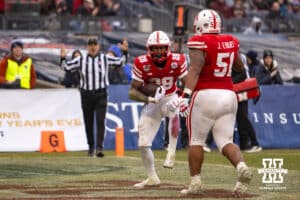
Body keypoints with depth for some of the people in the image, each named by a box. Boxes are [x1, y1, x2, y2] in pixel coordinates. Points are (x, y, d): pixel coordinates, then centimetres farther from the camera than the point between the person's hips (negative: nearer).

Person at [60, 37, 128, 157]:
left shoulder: (105, 59, 4)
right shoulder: (81, 59, 5)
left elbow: (121, 62, 2)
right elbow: (67, 67, 7)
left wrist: (124, 52, -14)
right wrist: (63, 58, -10)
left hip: (101, 94, -1)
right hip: (86, 94, 1)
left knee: (100, 121, -11)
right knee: (88, 122, 8)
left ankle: (99, 148, -13)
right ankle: (91, 147, 22)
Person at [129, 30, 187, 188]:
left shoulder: (177, 61, -18)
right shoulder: (141, 63, -18)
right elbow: (133, 91, -16)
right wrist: (149, 99, -36)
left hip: (171, 98, -2)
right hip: (152, 103, 2)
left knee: (175, 112, -40)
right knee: (143, 144, 1)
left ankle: (171, 151, -26)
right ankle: (152, 178, 23)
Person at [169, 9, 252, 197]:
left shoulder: (200, 43, -7)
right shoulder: (231, 42, 10)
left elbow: (195, 69, -21)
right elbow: (240, 67, 27)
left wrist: (187, 95, -27)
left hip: (205, 95, -5)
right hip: (228, 95, 5)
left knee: (196, 141, 9)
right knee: (226, 141, 5)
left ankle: (195, 182, 9)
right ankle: (242, 166, -21)